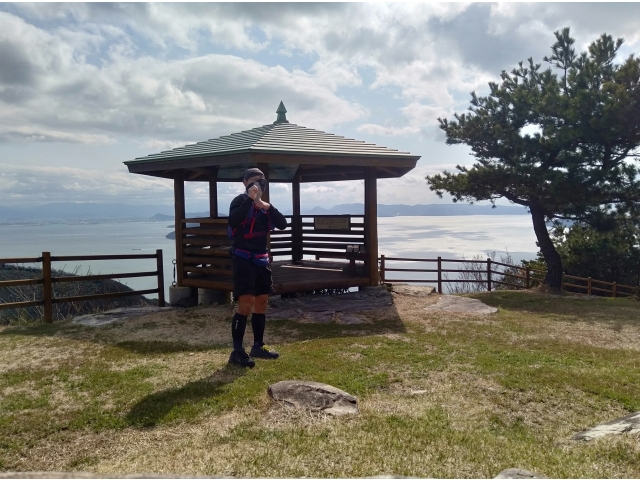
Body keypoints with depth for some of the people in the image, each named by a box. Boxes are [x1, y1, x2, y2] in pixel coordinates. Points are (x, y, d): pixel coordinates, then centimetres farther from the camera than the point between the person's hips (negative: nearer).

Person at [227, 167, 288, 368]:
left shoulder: (264, 205, 14)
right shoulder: (241, 201, -6)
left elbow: (283, 225, 3)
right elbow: (233, 221, -26)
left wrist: (268, 207, -10)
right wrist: (250, 199, -25)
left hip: (261, 260, 8)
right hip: (243, 259, -8)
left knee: (261, 302, 11)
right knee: (246, 303, -16)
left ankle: (258, 346, 23)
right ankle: (237, 351, -10)